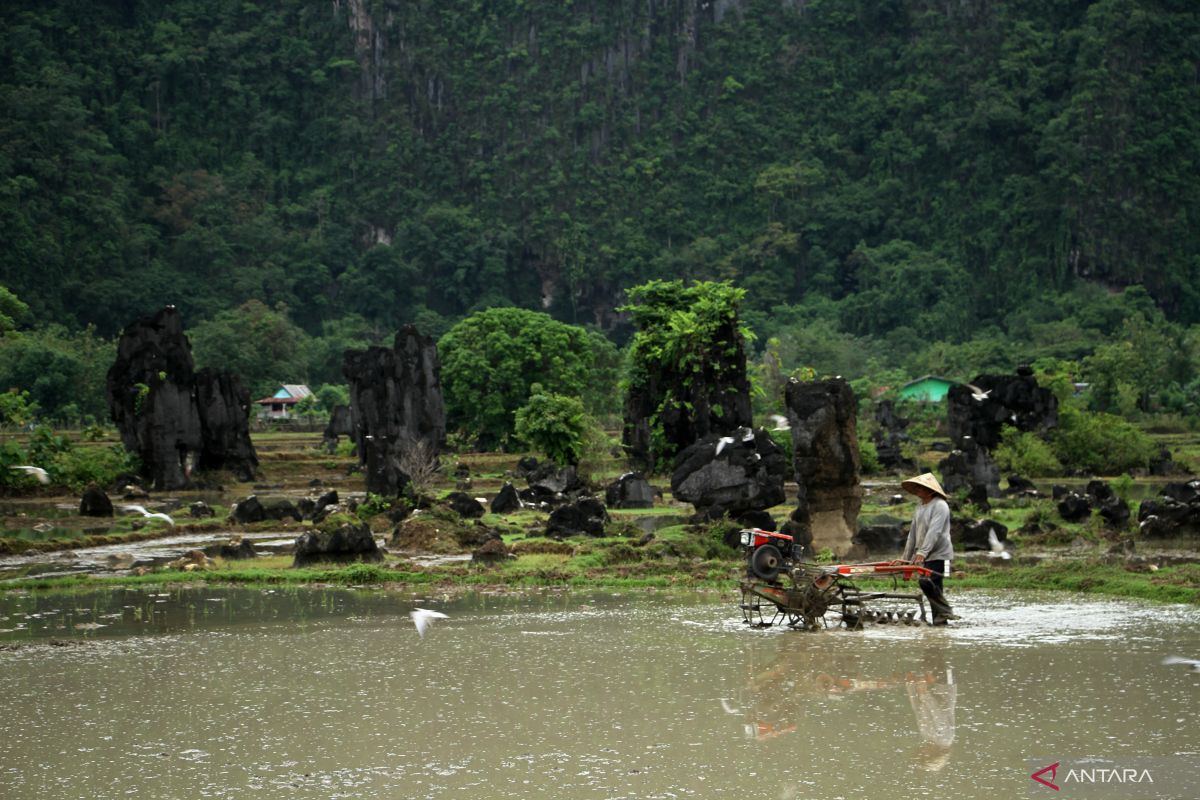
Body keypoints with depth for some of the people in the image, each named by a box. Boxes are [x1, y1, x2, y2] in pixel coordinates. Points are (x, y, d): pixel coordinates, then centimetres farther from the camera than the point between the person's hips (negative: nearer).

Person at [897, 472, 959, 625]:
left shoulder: (940, 505, -11)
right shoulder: (920, 506, 16)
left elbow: (934, 531, -21)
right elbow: (913, 532, 20)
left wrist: (922, 552, -28)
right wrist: (906, 556, 17)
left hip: (938, 554, -8)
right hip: (925, 555, 8)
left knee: (928, 583, -18)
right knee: (933, 586, 6)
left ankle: (944, 612, -9)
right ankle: (940, 618, 9)